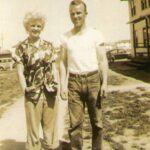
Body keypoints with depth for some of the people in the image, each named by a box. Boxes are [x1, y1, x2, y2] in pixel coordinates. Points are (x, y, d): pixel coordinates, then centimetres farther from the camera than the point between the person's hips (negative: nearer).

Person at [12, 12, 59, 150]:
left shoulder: (48, 46, 7)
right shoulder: (21, 47, -2)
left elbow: (54, 67, 10)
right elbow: (20, 71, -3)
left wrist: (56, 84, 0)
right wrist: (24, 88, -13)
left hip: (50, 91, 3)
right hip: (33, 93, -3)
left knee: (50, 124, 13)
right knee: (33, 126, 7)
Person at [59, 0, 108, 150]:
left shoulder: (95, 34, 0)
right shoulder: (65, 37, 6)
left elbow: (103, 60, -2)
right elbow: (64, 63, 7)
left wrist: (104, 83, -10)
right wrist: (63, 85, -1)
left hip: (93, 80, -1)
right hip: (74, 82, 1)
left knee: (96, 120, 9)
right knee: (75, 122, 2)